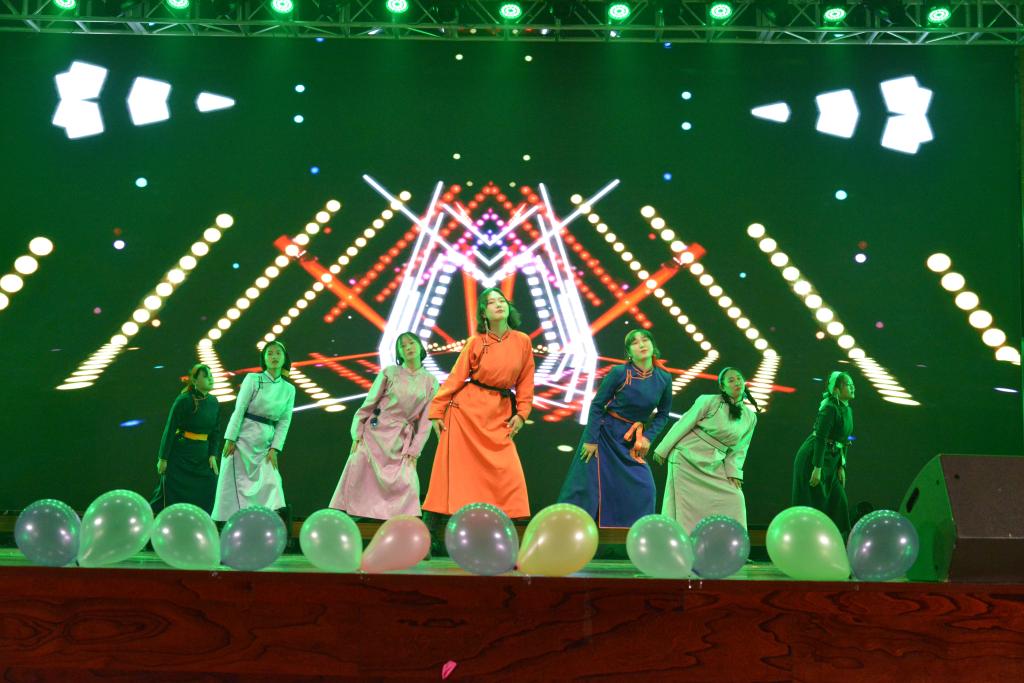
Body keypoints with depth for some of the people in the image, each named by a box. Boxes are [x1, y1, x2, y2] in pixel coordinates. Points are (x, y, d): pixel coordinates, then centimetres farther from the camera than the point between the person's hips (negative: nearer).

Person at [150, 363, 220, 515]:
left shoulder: (214, 403, 5)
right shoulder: (184, 400, -13)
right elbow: (170, 430, -11)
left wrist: (213, 455, 3)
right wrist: (163, 458, -11)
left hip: (201, 456, 6)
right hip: (179, 455, -6)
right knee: (171, 494, -1)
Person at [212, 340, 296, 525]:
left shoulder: (289, 389, 8)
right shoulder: (253, 379, -2)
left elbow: (285, 421, 6)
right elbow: (239, 409, -6)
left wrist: (275, 448, -3)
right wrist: (230, 439, -12)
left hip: (266, 445, 3)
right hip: (244, 439, -3)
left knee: (272, 483, -9)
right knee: (234, 486, 0)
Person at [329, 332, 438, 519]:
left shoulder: (430, 382, 4)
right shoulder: (389, 372, 2)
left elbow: (426, 421, 3)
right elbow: (368, 404, 3)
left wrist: (414, 451, -3)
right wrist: (357, 434, -4)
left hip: (402, 441, 0)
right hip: (374, 433, 0)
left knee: (407, 485, -12)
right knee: (356, 482, -4)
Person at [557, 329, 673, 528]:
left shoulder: (664, 379, -5)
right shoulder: (619, 373, -16)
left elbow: (662, 414, 8)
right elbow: (597, 405, -10)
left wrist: (648, 437, -5)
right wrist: (590, 439, -13)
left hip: (632, 441, 4)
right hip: (605, 433, -3)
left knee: (642, 487, -4)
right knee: (588, 485, -1)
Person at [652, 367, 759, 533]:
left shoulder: (750, 417, 4)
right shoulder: (709, 401, -11)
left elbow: (739, 449, 10)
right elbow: (683, 425, -7)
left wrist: (733, 472, -3)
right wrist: (662, 450, -5)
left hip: (713, 466, 4)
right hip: (687, 458, -4)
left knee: (734, 500, -6)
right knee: (683, 506, -1)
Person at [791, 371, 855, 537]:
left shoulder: (847, 410, 10)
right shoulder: (830, 408, -18)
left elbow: (843, 441, 16)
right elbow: (820, 437, -23)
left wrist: (841, 467, 12)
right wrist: (817, 468, -25)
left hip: (830, 461, 9)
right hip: (812, 459, -9)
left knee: (838, 503, 9)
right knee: (813, 504, -3)